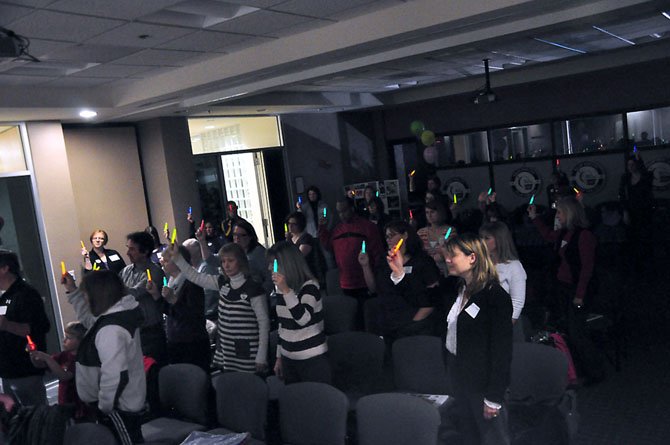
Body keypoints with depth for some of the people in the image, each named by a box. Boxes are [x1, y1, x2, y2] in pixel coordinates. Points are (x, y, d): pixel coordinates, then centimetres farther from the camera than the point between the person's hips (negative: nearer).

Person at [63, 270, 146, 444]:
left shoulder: (110, 329, -29)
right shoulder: (116, 315, 3)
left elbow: (115, 376, -34)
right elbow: (90, 318, 25)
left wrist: (104, 407, -20)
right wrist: (73, 291, 19)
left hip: (118, 407, -10)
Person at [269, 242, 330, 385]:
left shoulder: (309, 286, -12)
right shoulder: (281, 289, 6)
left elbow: (303, 319, -26)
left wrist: (286, 290, -29)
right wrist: (279, 357, 18)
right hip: (288, 358, 6)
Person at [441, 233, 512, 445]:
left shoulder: (496, 297, -21)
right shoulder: (456, 288, 3)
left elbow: (502, 350, -20)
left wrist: (494, 398, -18)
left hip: (483, 380, -7)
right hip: (458, 375, 7)